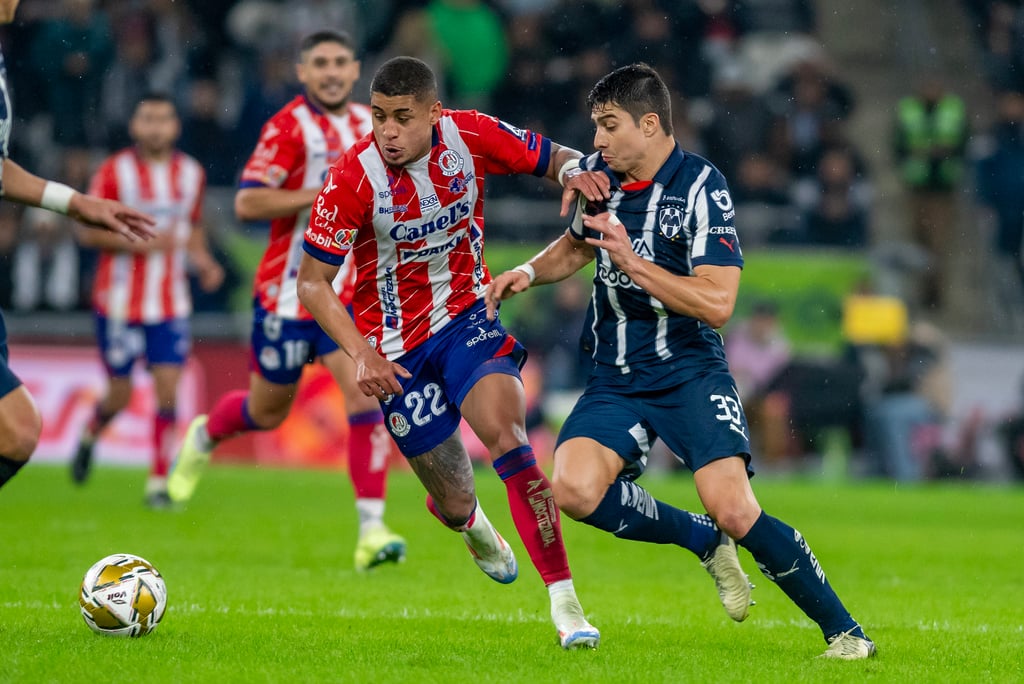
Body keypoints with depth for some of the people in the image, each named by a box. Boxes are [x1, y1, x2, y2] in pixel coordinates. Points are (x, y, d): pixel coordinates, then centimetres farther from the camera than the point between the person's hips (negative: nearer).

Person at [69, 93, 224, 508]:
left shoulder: (191, 174, 6)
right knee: (120, 395, 3)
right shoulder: (114, 171, -7)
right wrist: (140, 241, -19)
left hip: (171, 305, 3)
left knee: (168, 389, -8)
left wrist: (203, 260, 2)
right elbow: (88, 231, -7)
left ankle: (159, 482, -2)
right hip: (120, 302, -3)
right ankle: (90, 435, 37)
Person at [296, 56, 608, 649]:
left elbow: (549, 157, 4)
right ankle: (470, 523, 48)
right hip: (397, 346, -1)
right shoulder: (354, 178, -20)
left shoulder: (471, 136, -13)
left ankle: (565, 602, -27)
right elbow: (312, 283, -13)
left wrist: (574, 172, -21)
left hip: (467, 316, 1)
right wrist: (362, 354, -25)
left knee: (505, 431, -28)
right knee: (454, 499, 5)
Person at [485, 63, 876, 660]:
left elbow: (717, 303, -22)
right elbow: (577, 246, 27)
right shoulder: (599, 174, 5)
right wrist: (528, 272, 8)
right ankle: (705, 542, 3)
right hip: (615, 381, 5)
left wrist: (632, 262, -25)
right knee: (575, 488, -22)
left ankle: (844, 631, -6)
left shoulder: (701, 187, -14)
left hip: (690, 374, -5)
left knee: (733, 510, -23)